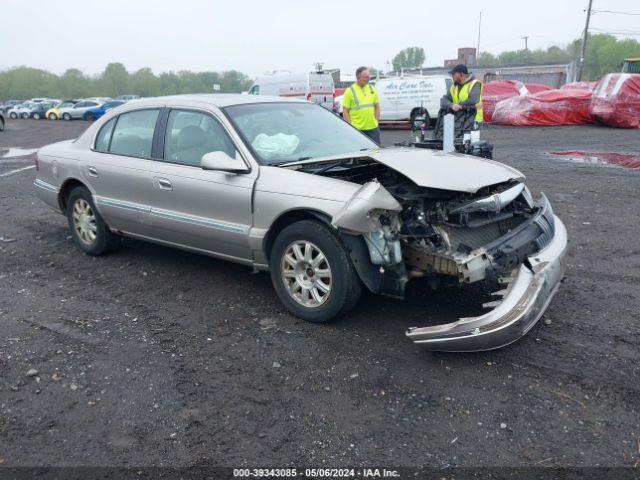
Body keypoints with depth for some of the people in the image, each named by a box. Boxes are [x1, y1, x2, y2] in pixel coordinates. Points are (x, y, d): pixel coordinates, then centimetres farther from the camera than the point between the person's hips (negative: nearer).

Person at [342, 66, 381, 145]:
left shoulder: (372, 89, 10)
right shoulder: (349, 91, -4)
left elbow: (377, 106, 17)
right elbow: (345, 111, -6)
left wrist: (376, 121, 8)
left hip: (373, 128, 4)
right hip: (357, 129, -4)